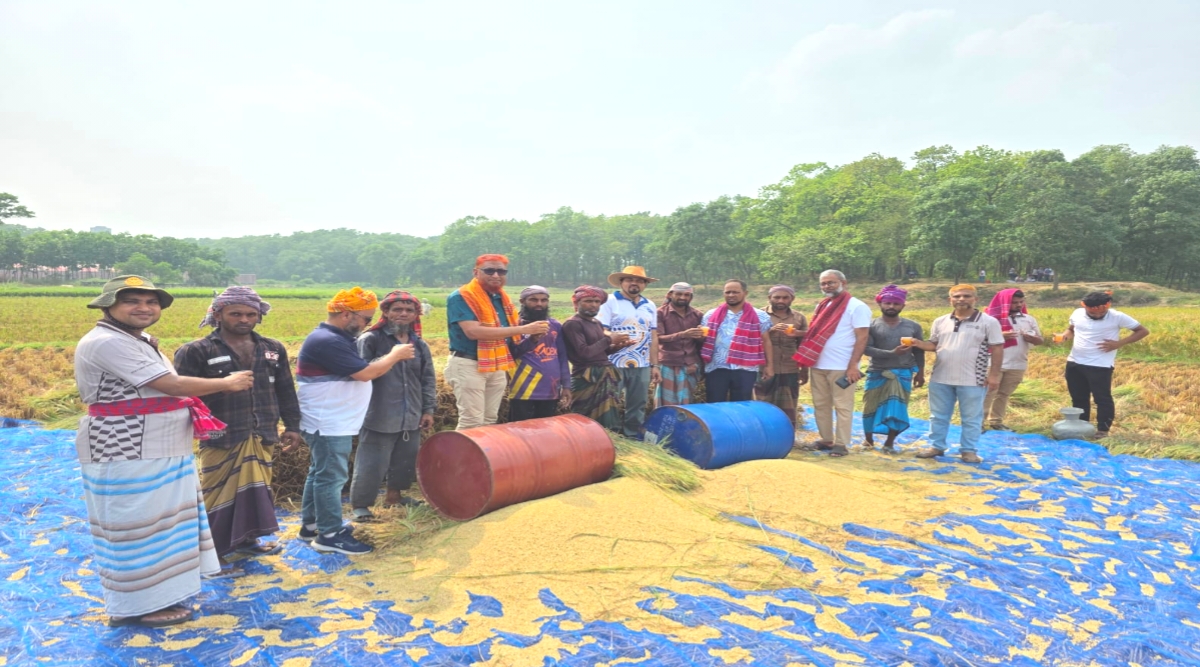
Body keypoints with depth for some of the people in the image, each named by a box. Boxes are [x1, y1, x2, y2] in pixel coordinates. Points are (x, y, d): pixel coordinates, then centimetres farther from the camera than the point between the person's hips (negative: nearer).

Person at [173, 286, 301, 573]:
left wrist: (292, 426, 13)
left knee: (255, 490, 14)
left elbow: (285, 391, 15)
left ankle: (244, 539, 29)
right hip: (222, 439, -5)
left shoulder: (273, 349, 10)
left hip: (262, 437, 5)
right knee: (217, 494, 3)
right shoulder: (197, 351, -5)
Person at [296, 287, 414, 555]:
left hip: (332, 423, 11)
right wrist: (395, 355, -12)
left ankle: (311, 525, 30)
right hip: (329, 424, -11)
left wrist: (392, 356, 5)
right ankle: (330, 534, 7)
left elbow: (357, 371, 14)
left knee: (320, 473, 18)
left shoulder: (335, 338, 11)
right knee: (331, 477, -2)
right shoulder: (327, 341, -24)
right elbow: (365, 373, -24)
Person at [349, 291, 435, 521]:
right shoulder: (370, 340, -8)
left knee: (406, 460, 17)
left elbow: (428, 379, 13)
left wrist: (428, 409, 11)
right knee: (371, 462, 1)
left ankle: (394, 494, 37)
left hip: (410, 416, 6)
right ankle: (359, 504, 17)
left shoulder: (419, 345, 9)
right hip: (379, 416, -6)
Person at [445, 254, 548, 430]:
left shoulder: (503, 298, 11)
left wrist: (531, 335, 3)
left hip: (498, 368, 7)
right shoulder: (461, 297, -12)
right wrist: (523, 329, -26)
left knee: (489, 421, 13)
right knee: (472, 422, -8)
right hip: (469, 366, -7)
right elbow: (473, 331, -26)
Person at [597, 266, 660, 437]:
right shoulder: (610, 301, -2)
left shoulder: (650, 306, 14)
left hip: (641, 366, 5)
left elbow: (653, 337, 14)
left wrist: (655, 365, 11)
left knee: (637, 406, 11)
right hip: (615, 364, -5)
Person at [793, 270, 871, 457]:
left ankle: (841, 444, 7)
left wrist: (853, 366, -18)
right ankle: (826, 439, 21)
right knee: (820, 405, 11)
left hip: (842, 367, -7)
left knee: (842, 407, 0)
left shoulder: (857, 307, -5)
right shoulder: (822, 306, 15)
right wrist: (804, 365, 12)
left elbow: (862, 338, -10)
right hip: (818, 366, 7)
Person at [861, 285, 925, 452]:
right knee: (871, 406, 6)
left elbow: (919, 351, 10)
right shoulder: (871, 325, -5)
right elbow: (866, 349, -14)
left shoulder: (913, 326, 5)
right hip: (877, 372, -1)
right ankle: (868, 438, 25)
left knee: (897, 407, 1)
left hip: (903, 373, 2)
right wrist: (891, 353, -23)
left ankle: (889, 443, 13)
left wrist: (920, 372, 6)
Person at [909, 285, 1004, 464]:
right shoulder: (940, 322, 7)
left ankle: (969, 450, 17)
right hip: (940, 379, 4)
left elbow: (997, 349, -4)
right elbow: (934, 345, 13)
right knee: (938, 416, 12)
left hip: (972, 380, -3)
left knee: (971, 418, 6)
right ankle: (936, 446, 23)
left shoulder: (988, 322, -4)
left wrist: (994, 374, -9)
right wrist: (919, 344, -9)